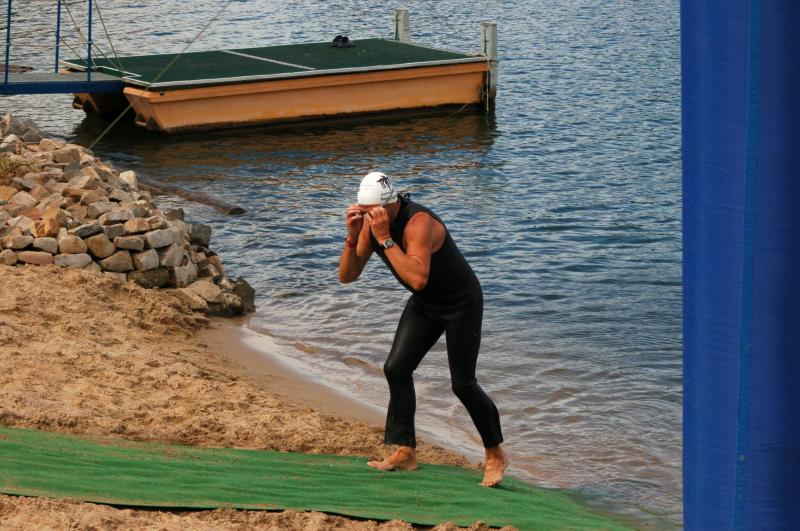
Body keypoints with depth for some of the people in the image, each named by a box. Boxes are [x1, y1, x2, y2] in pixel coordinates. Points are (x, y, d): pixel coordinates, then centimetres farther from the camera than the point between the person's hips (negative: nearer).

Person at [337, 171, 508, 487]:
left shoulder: (419, 223, -34)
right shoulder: (371, 223, -10)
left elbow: (417, 279, -47)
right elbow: (347, 276, -12)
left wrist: (385, 238, -44)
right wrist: (352, 236, -28)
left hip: (461, 303, -7)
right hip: (425, 305, 8)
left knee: (463, 384, -7)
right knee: (396, 369, -2)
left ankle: (495, 456, 11)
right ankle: (405, 452, 6)